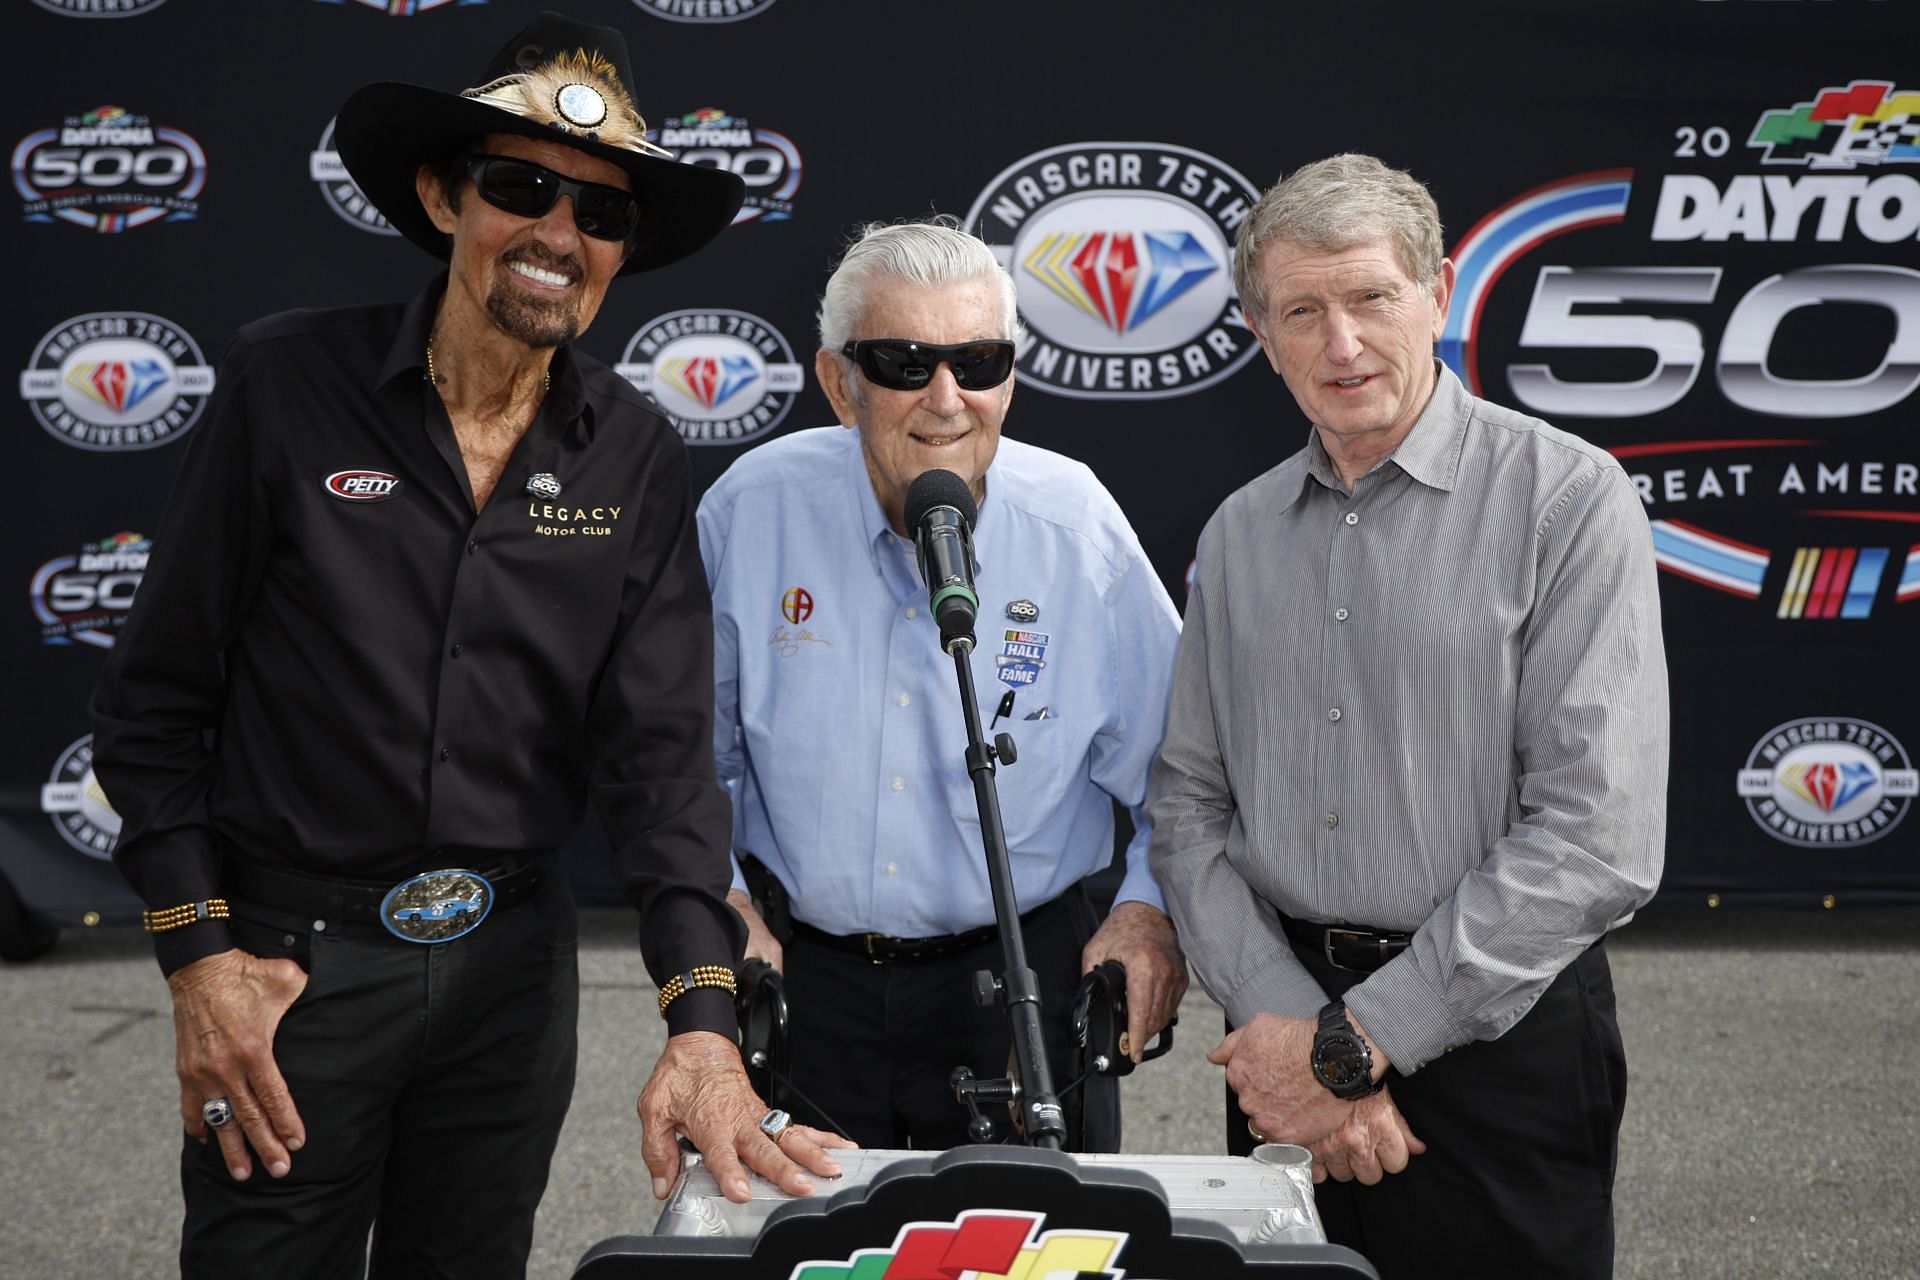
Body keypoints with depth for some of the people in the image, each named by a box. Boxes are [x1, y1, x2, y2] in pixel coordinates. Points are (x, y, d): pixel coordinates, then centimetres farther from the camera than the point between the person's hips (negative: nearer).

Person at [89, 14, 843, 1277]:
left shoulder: (637, 461, -2)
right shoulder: (290, 381, -9)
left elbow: (663, 746, -8)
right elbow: (157, 693, -4)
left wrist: (705, 1021, -19)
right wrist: (197, 949, -9)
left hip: (512, 963, 3)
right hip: (292, 958, -3)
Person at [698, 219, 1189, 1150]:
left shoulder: (1078, 528, -8)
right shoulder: (753, 510, -7)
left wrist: (1151, 907, -11)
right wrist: (719, 900, -3)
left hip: (1021, 978, -1)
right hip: (798, 973, 1)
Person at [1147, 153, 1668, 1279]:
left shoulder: (1569, 499, -9)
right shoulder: (1239, 533, 8)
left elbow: (1598, 840, -17)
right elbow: (1190, 808, 6)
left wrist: (1355, 1041, -16)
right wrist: (1282, 1015, -11)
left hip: (1498, 1043, -4)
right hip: (1290, 1017, 5)